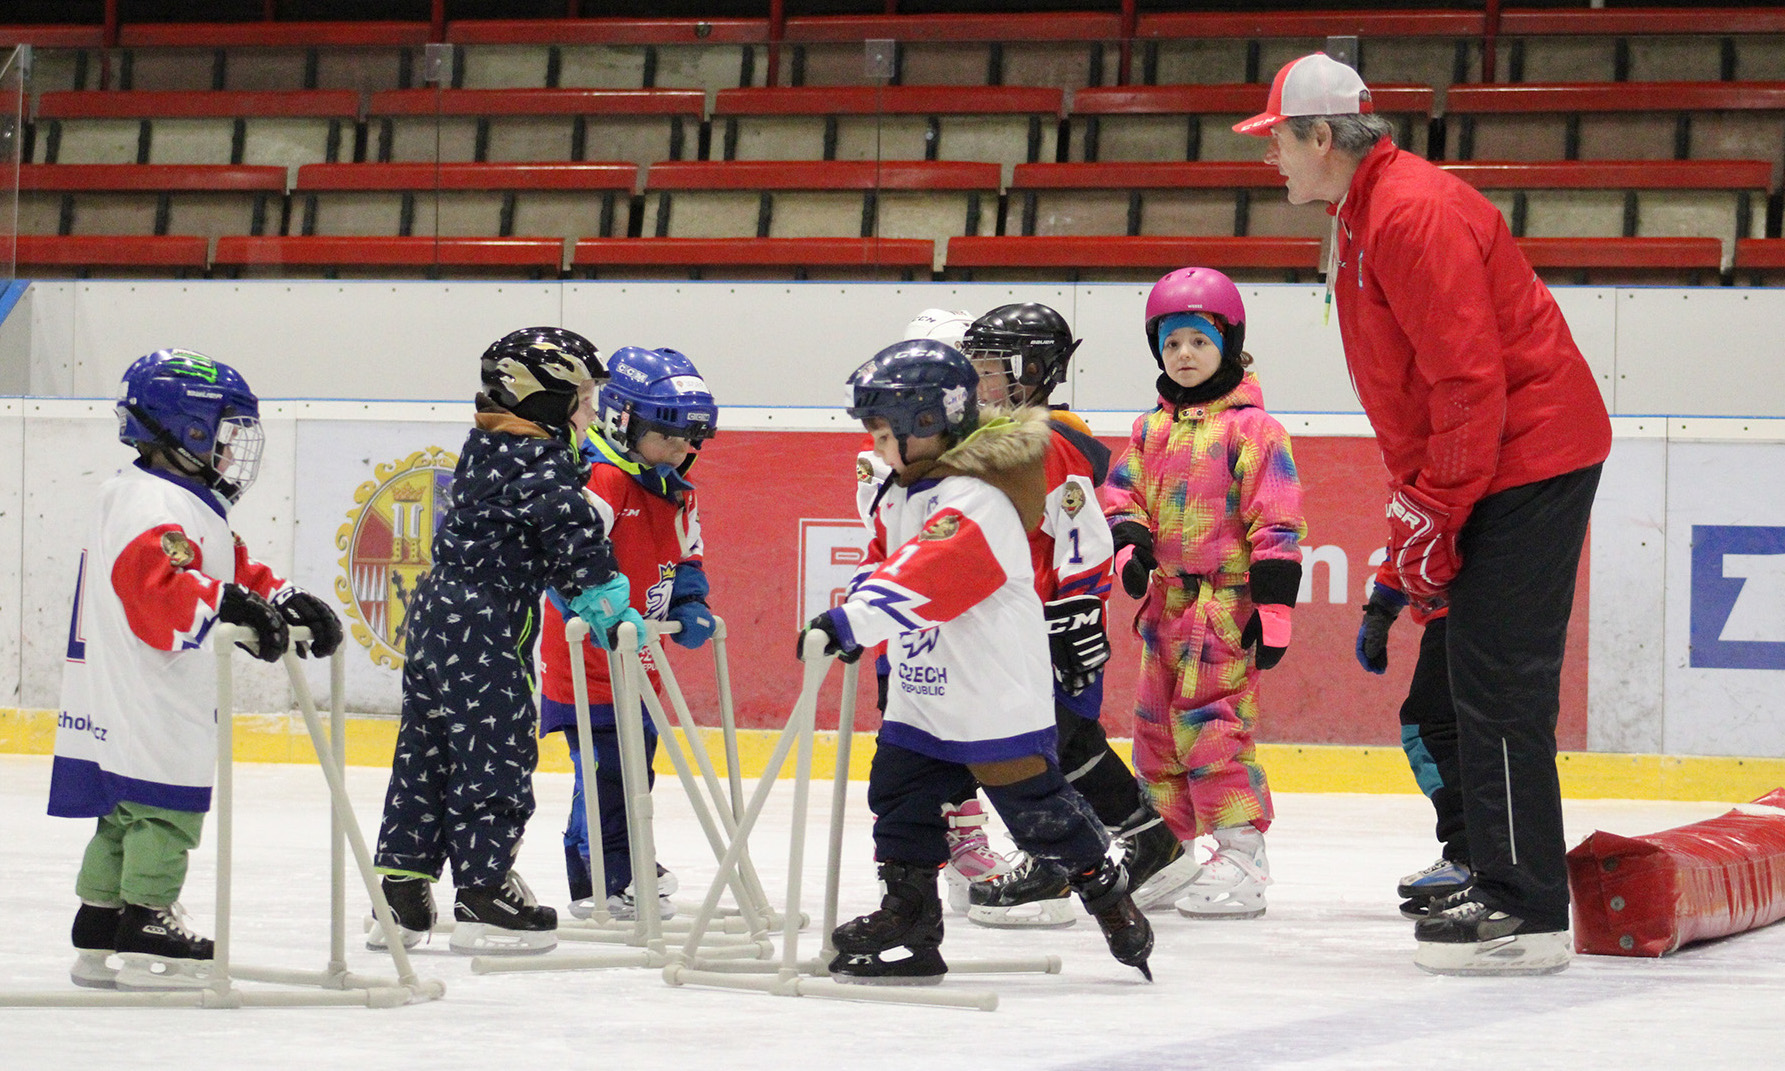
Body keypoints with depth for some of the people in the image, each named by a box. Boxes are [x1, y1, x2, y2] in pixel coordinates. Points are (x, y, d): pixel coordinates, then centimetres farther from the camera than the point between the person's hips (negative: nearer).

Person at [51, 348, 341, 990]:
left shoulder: (194, 505, 21)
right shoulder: (152, 505, -16)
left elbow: (238, 575, 26)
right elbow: (155, 582, -33)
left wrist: (285, 601, 11)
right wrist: (229, 606, -42)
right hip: (147, 708, -11)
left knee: (126, 815, 13)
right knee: (166, 809, -9)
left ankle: (100, 930, 18)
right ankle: (146, 926, -8)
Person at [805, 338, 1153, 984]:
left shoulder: (974, 500, -22)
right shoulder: (903, 494, 10)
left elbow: (927, 578, -35)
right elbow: (886, 563, 26)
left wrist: (856, 621, -42)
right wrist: (854, 608, 10)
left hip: (996, 693, -9)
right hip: (922, 694, 9)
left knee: (1036, 806, -1)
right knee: (898, 794, 5)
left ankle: (1108, 892, 18)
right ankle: (908, 920, 10)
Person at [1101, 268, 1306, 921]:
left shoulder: (1251, 427, -8)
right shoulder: (1152, 430, 13)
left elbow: (1276, 523, -11)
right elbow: (1122, 494, 17)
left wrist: (1273, 609, -15)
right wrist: (1131, 544, -5)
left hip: (1226, 598, -8)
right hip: (1167, 596, 8)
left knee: (1209, 720, -13)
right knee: (1155, 723, 13)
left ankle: (1242, 854, -10)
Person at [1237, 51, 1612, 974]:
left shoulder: (1414, 215, -19)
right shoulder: (1363, 216, 15)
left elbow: (1470, 380, -23)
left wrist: (1435, 514, -17)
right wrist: (1415, 507, 15)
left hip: (1528, 459, -11)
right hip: (1488, 464, 11)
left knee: (1500, 682, -12)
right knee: (1479, 677, 14)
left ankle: (1527, 914, -11)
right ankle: (1503, 887, 20)